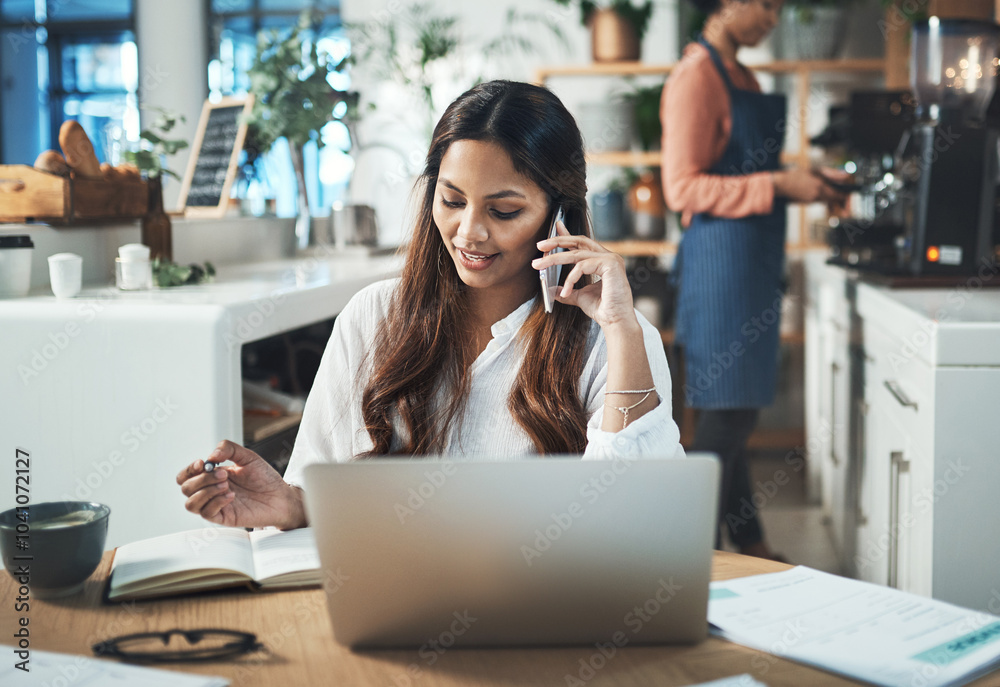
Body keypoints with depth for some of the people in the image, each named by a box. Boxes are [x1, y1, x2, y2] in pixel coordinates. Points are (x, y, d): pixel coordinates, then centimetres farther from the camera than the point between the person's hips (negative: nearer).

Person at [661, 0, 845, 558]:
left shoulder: (741, 77, 17)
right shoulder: (697, 76, -12)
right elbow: (683, 188, -18)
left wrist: (805, 182, 10)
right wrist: (779, 184, -19)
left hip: (754, 261, 9)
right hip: (721, 261, -9)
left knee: (736, 413, 14)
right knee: (728, 414, -5)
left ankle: (749, 543, 24)